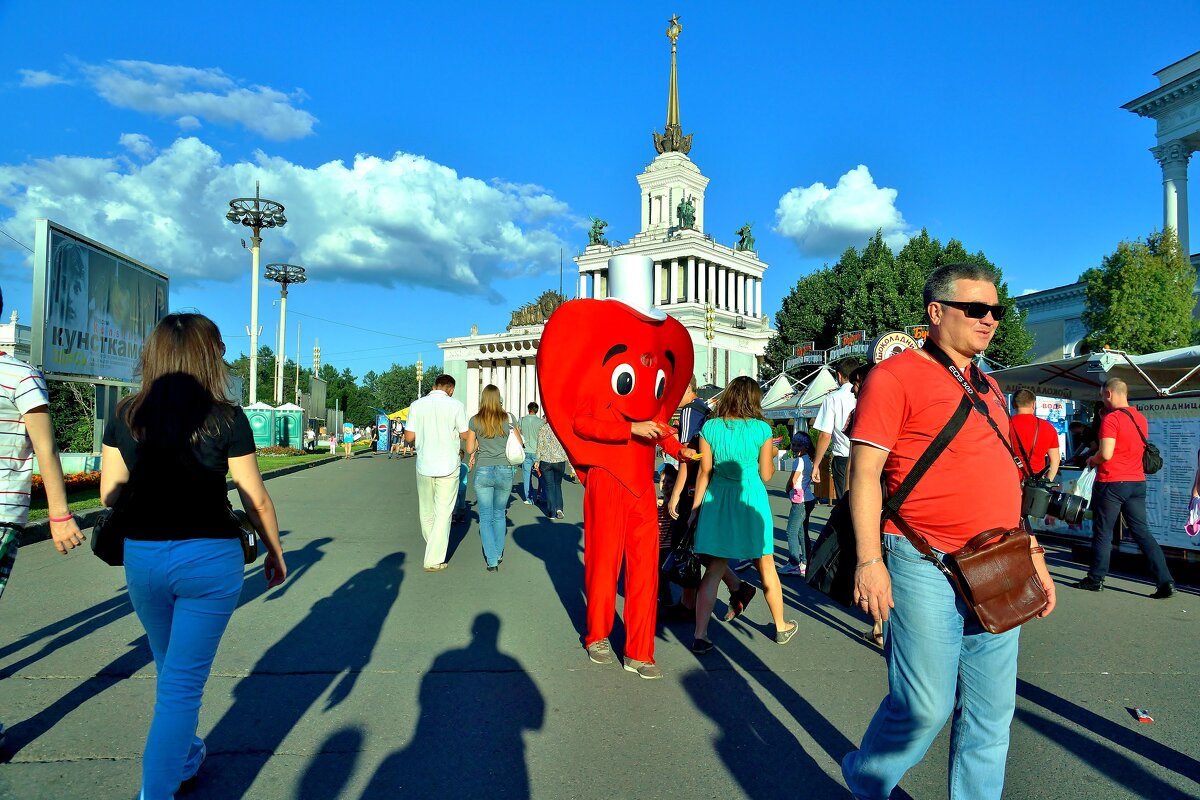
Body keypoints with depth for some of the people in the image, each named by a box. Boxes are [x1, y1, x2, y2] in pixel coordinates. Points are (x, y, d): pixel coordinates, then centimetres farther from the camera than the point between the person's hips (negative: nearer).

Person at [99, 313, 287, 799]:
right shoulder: (226, 419, -9)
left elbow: (110, 494, 2)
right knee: (184, 682, 7)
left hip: (142, 557, 5)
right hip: (209, 557, -4)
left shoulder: (126, 416, 0)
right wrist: (275, 552, 9)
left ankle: (185, 758, 45)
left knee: (170, 671, 26)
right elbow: (256, 499, -5)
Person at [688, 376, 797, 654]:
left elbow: (705, 471, 0)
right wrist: (771, 456, 19)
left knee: (714, 570, 6)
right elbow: (766, 475, -1)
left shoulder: (710, 427, -1)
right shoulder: (762, 429, -6)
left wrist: (696, 507, 7)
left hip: (716, 502, 1)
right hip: (751, 500, -1)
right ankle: (781, 627, 32)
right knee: (766, 566, 16)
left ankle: (700, 636, 2)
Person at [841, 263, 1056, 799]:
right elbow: (865, 470, -12)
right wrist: (869, 560, -19)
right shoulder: (897, 374, -7)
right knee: (925, 707, -4)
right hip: (928, 568, -7)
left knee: (991, 713, 11)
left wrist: (1033, 556, 19)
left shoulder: (989, 388, 17)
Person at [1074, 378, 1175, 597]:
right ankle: (1165, 581, 1)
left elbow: (1106, 454, -22)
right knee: (1142, 532, 8)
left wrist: (1092, 460, -1)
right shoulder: (1140, 418, 11)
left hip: (1111, 483, -7)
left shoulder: (1111, 419, -15)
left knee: (1102, 533, 3)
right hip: (1137, 482, 7)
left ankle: (1096, 579, 12)